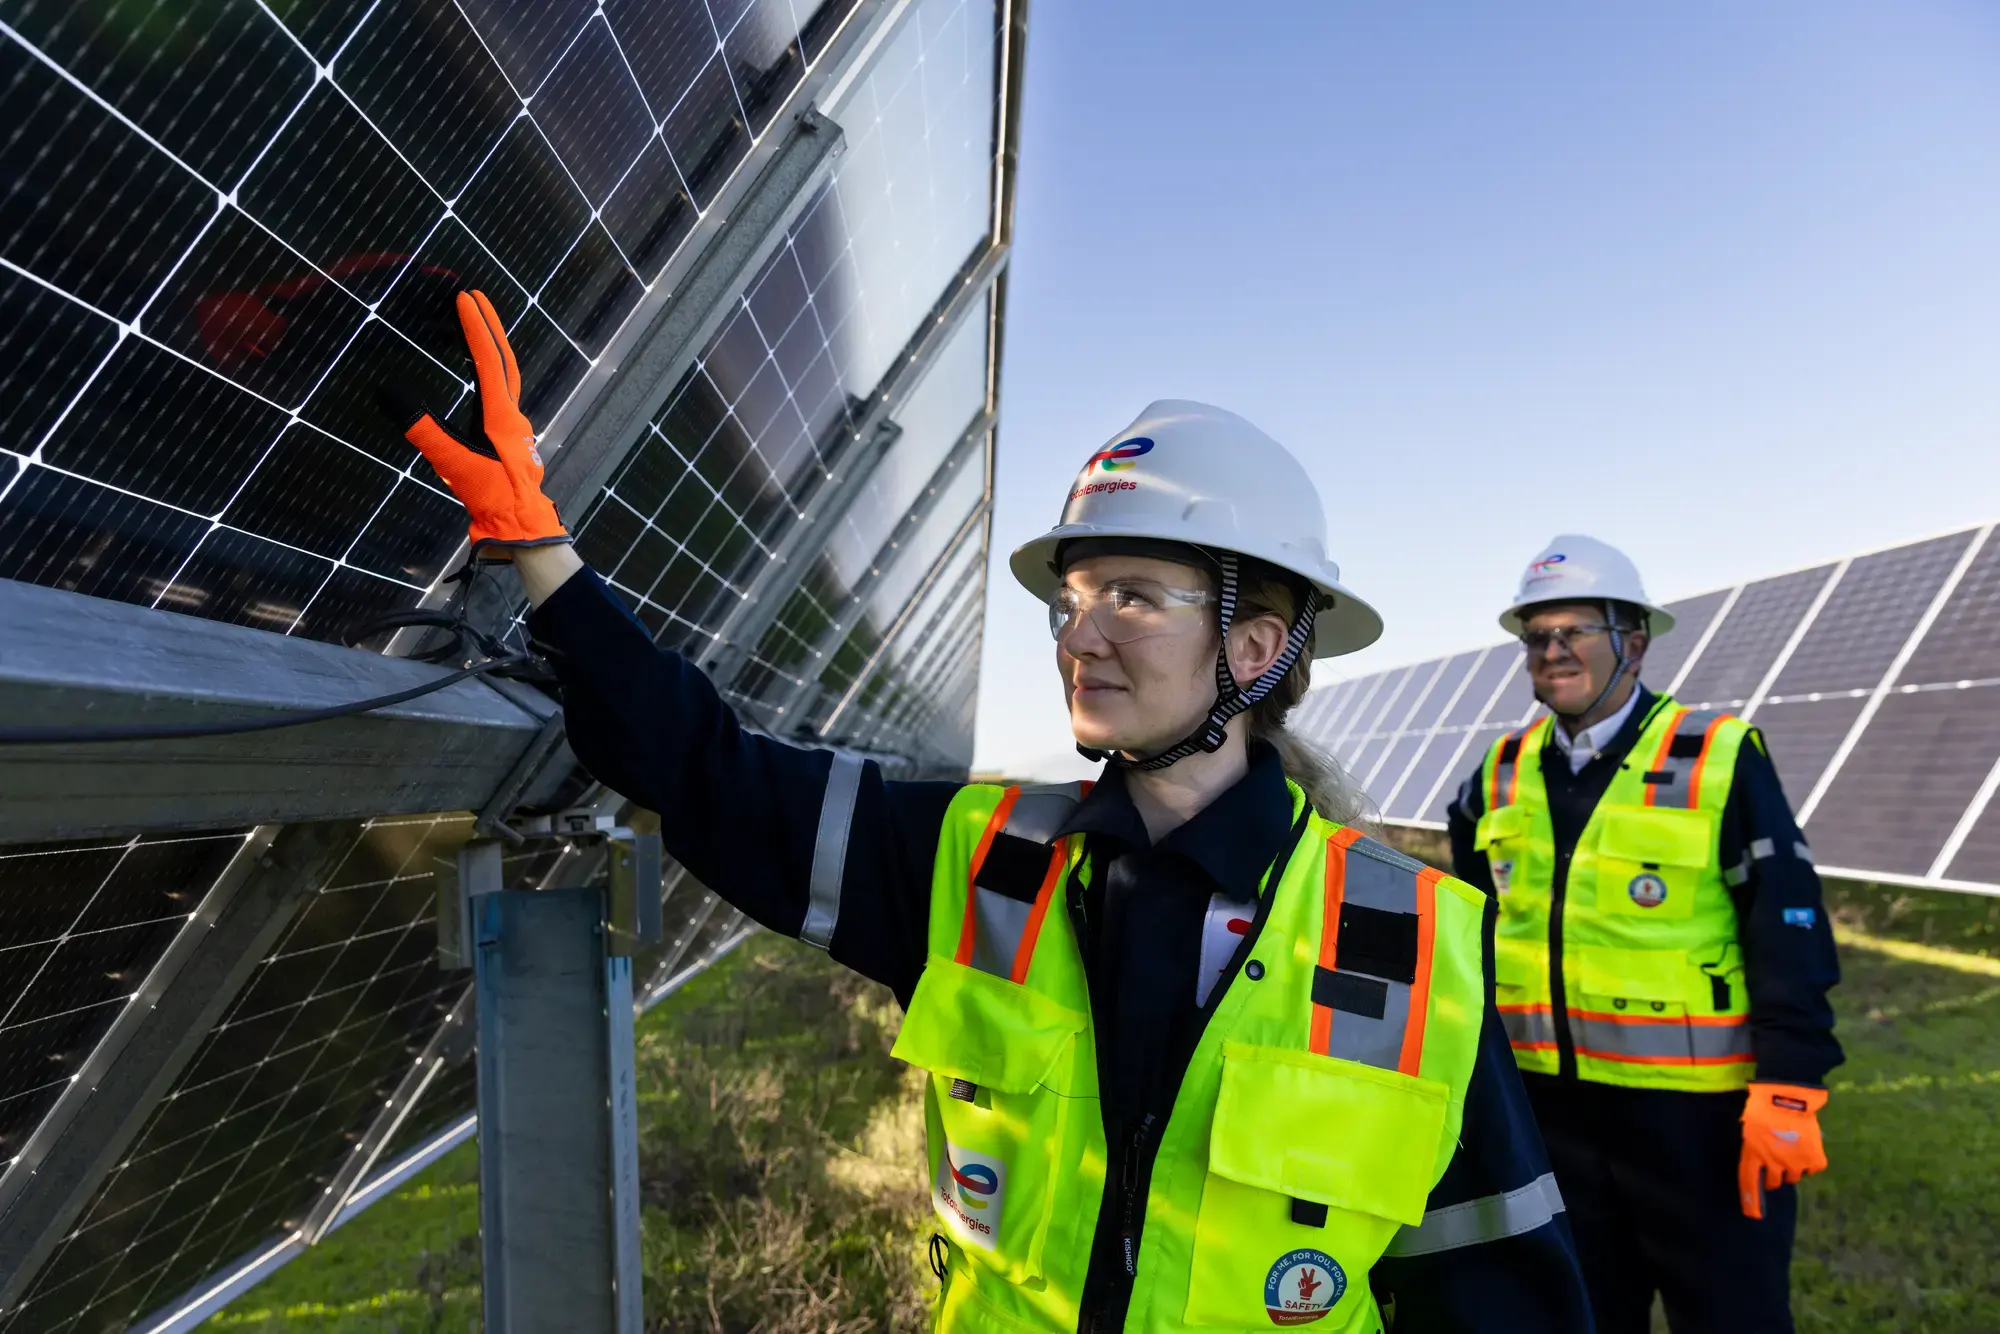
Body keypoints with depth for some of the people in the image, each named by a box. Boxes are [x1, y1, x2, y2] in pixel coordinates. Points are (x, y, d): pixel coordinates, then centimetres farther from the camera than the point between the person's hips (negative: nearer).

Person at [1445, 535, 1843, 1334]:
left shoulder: (1719, 758, -9)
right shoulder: (1502, 775, 3)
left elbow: (1789, 936, -10)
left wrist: (1788, 1090, -13)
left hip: (1698, 1112, -4)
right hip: (1549, 1109, 4)